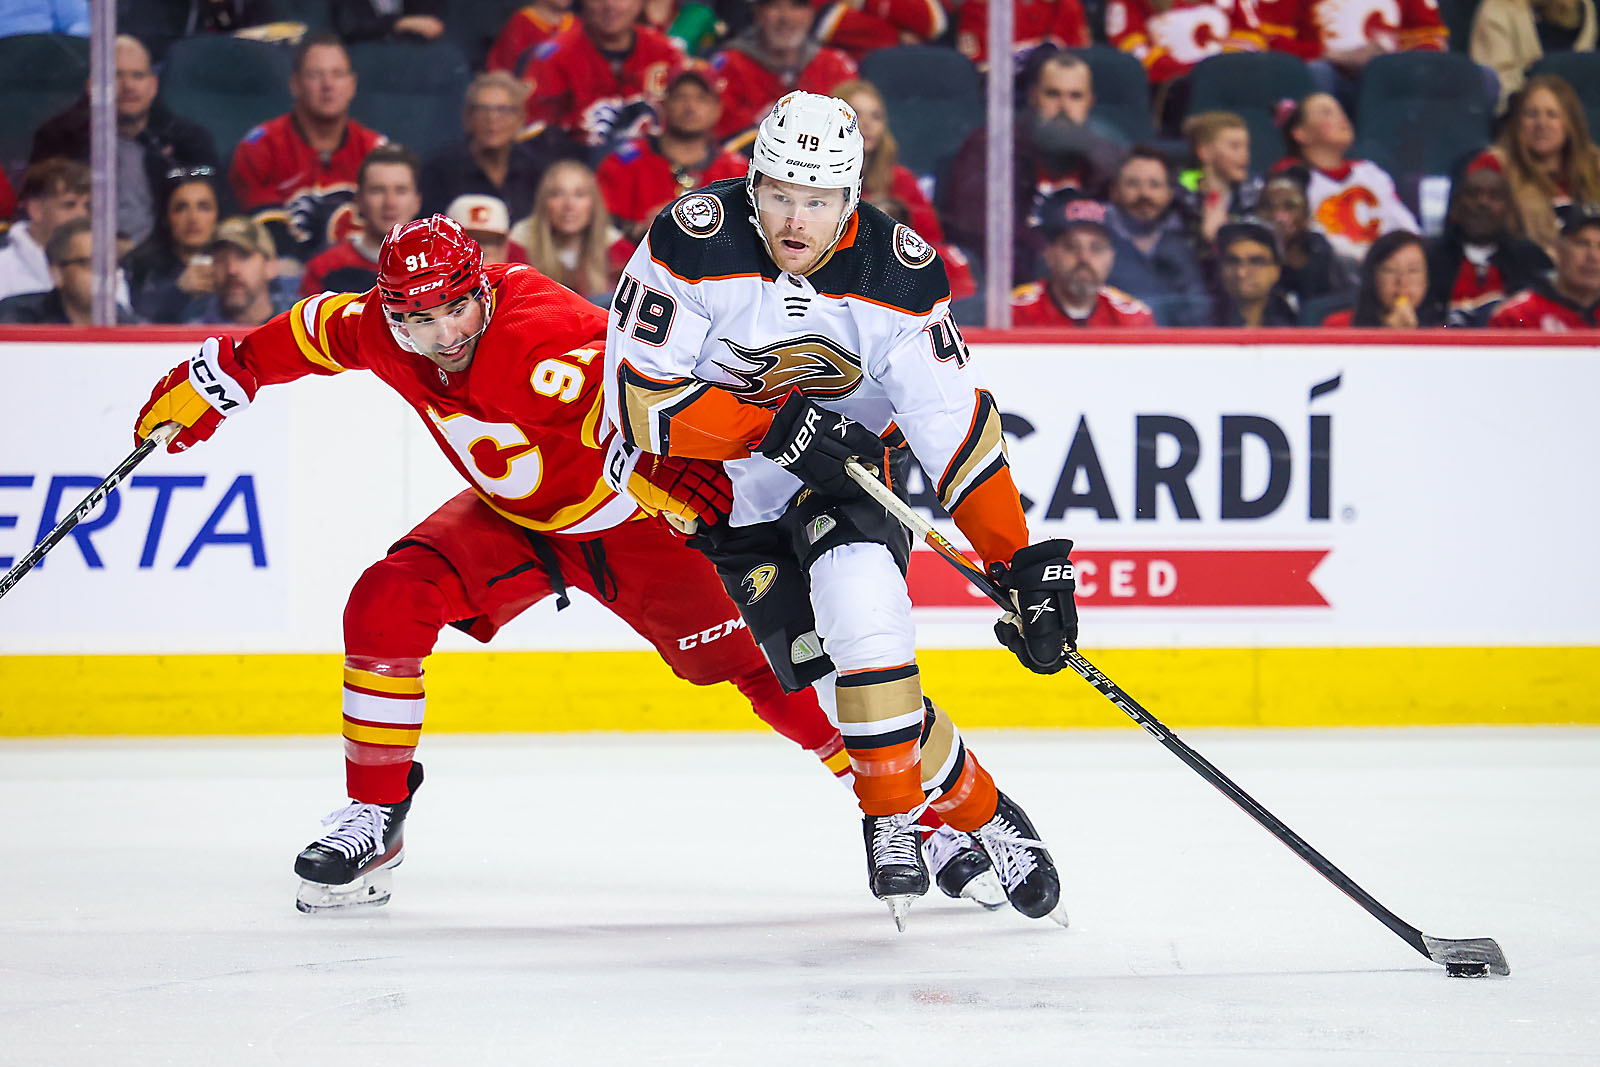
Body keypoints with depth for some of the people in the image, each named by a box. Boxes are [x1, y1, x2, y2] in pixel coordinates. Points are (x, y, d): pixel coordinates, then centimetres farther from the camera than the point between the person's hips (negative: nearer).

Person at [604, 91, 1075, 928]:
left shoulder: (897, 274, -17)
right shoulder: (694, 243, -22)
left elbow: (958, 424, -13)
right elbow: (639, 397, -21)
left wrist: (1021, 563, -19)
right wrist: (775, 425, -30)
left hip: (844, 473, 0)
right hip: (727, 485, 0)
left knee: (856, 586, -30)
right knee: (833, 669, -17)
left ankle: (895, 817, -15)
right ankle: (974, 811, 3)